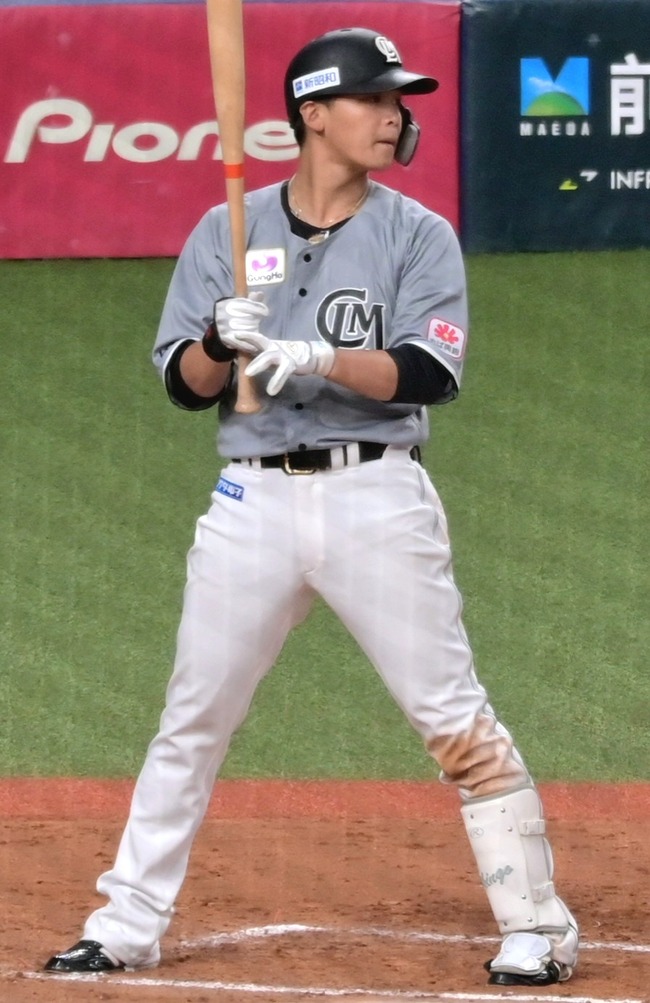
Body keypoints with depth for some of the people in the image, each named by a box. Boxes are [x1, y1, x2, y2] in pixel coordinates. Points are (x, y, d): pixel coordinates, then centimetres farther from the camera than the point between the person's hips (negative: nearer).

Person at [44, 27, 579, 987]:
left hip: (376, 500, -2)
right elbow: (183, 383, 5)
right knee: (192, 719, 5)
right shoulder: (228, 232, 8)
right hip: (253, 501, 2)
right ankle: (126, 926, 14)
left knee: (457, 719, -4)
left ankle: (538, 928, 3)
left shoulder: (418, 236, 2)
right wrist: (223, 342, -17)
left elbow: (430, 374, -11)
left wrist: (313, 358, -24)